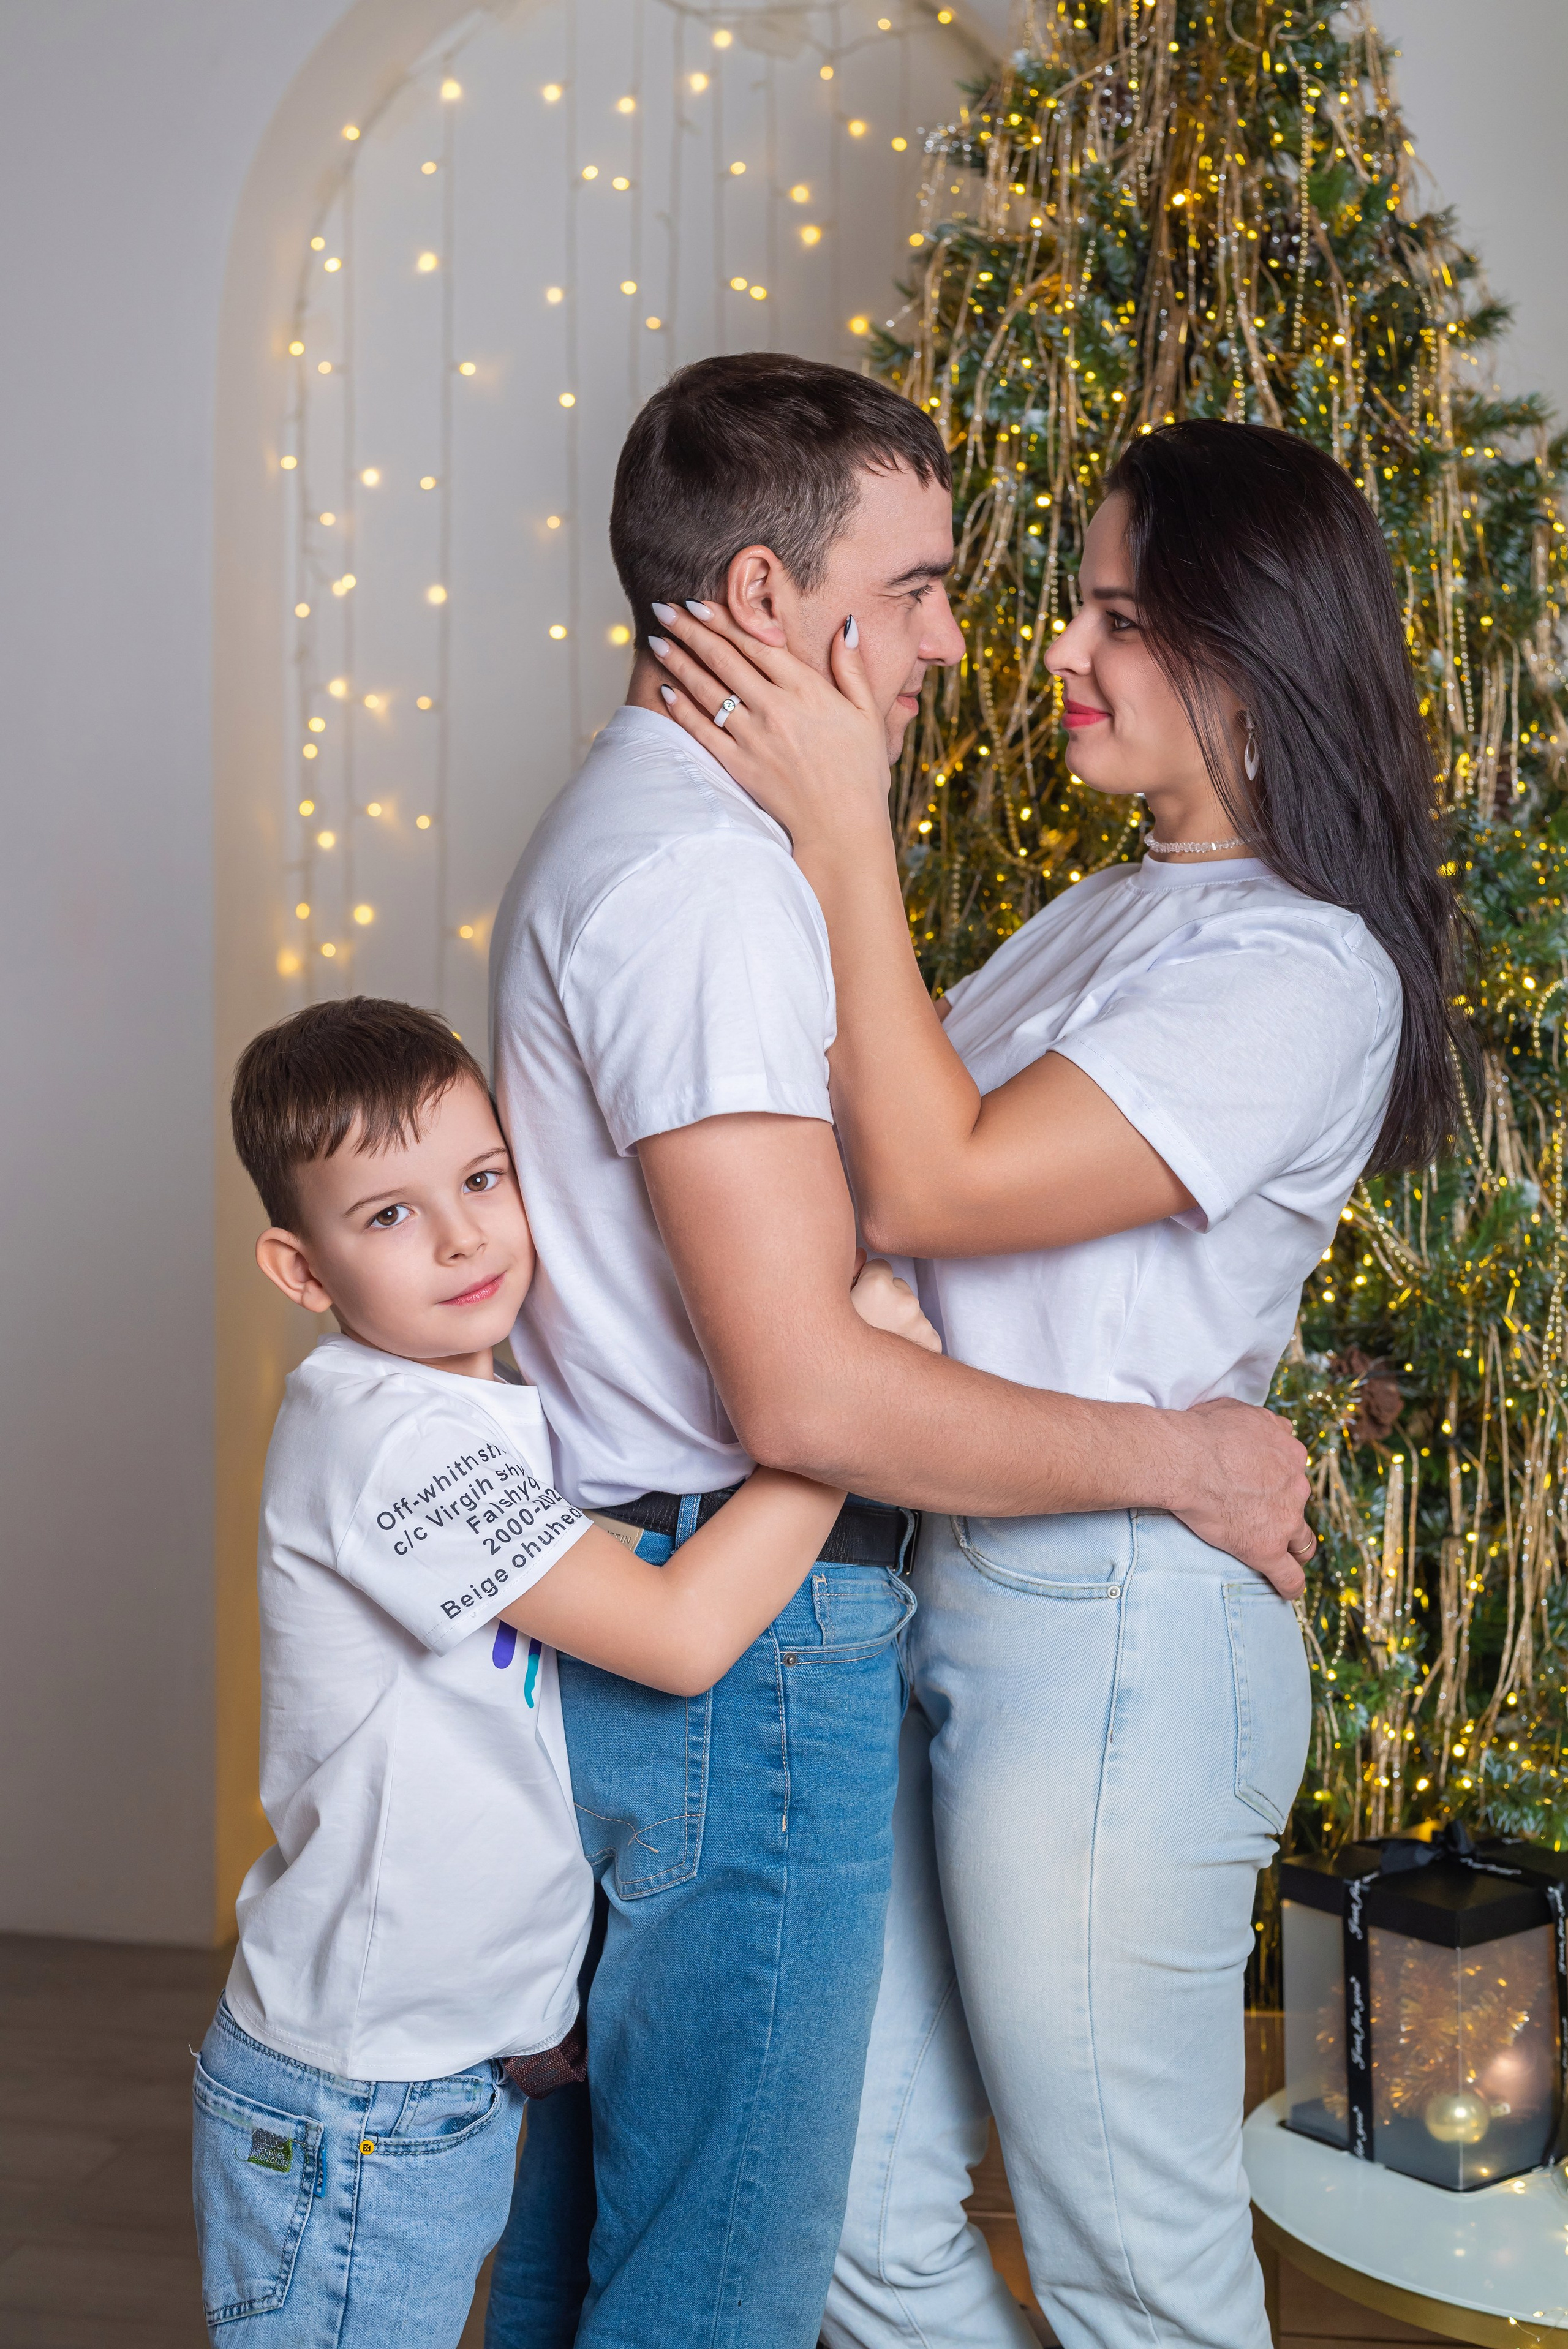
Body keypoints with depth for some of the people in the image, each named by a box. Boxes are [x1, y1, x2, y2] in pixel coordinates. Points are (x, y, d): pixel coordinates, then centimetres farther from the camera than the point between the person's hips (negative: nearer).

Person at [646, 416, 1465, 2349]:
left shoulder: (1303, 971, -14)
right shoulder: (1106, 915, 16)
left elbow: (934, 1181, -20)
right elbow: (876, 1113, 12)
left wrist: (843, 825, -18)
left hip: (1115, 1628, -9)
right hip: (954, 1595, 9)